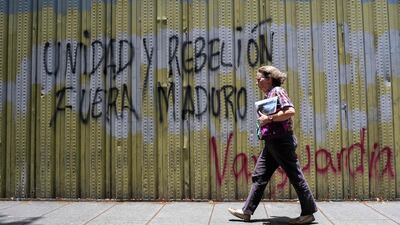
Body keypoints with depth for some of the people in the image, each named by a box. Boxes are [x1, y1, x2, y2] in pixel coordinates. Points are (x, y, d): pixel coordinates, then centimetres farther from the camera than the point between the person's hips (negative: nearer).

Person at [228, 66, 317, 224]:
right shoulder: (269, 95, 19)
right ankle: (247, 211, 13)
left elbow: (290, 111, -22)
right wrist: (264, 120, 8)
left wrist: (268, 118, -18)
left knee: (295, 176, -1)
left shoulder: (277, 91, -8)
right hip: (272, 142, 10)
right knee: (259, 176, 9)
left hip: (281, 141, -10)